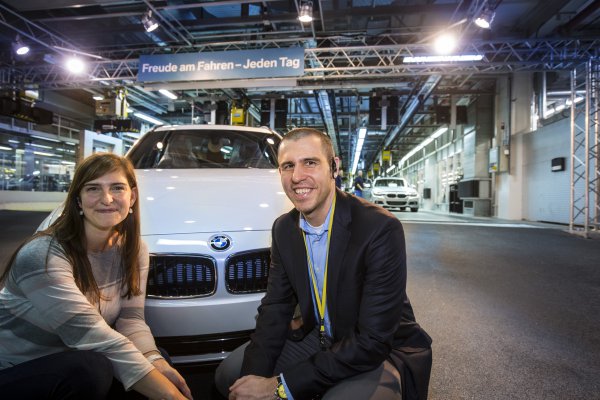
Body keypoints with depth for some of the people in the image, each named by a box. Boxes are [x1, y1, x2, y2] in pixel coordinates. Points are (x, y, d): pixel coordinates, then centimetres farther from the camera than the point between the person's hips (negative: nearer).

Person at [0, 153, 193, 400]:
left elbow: (130, 319, -9)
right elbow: (90, 334, -33)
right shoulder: (43, 256, -26)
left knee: (159, 367, -15)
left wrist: (156, 361, -30)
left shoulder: (133, 250, -5)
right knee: (92, 366, -31)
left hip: (71, 366, 5)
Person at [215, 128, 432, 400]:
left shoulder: (381, 229, -27)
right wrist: (254, 378, -19)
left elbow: (373, 340, -27)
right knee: (228, 375, -2)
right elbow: (275, 308, -2)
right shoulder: (283, 229, -6)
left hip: (384, 352, -4)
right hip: (316, 339, 5)